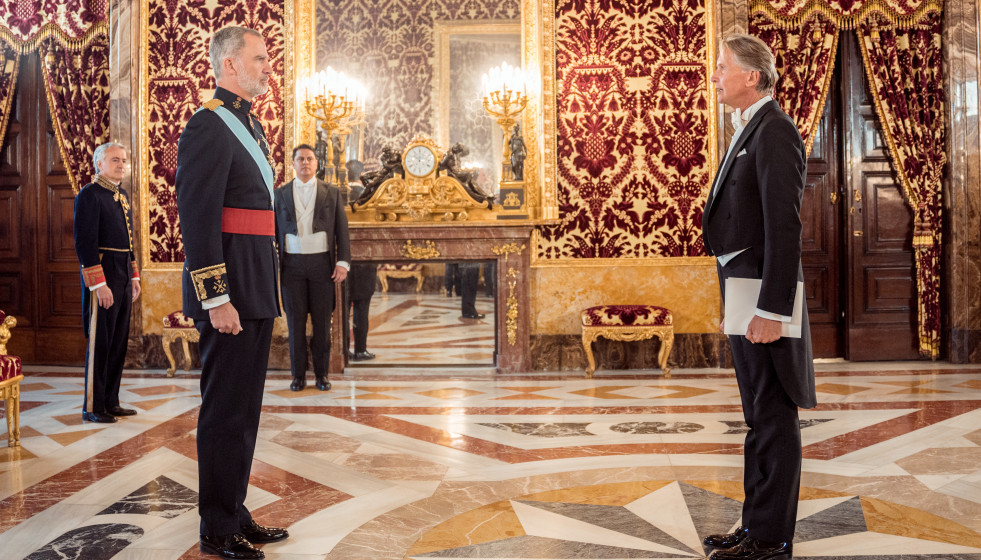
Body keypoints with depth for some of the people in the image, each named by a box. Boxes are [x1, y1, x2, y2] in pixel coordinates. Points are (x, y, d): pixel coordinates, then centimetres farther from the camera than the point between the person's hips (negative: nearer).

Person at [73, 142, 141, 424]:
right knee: (100, 343, -3)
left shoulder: (122, 196, 17)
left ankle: (111, 401, 19)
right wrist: (99, 284, -20)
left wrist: (134, 277, 18)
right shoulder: (89, 195, -9)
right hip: (103, 278, -8)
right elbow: (85, 243, -16)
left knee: (119, 342, 11)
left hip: (123, 278, 8)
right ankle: (93, 407, 6)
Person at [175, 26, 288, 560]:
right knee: (225, 411, 0)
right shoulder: (208, 127, -12)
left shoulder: (249, 124, 17)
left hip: (256, 290, 9)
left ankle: (236, 513, 28)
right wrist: (216, 299, -20)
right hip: (230, 291, -9)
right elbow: (198, 222, -18)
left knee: (244, 409, 15)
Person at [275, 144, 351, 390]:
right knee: (295, 321, 3)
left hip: (322, 263, 0)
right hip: (292, 265, 1)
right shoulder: (280, 194, 9)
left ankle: (322, 373, 12)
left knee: (322, 321, 3)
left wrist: (343, 262, -5)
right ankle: (299, 374, 10)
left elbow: (342, 229, 4)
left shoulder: (332, 193, 7)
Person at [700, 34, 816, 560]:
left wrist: (770, 310, -23)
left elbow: (784, 227, -20)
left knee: (773, 418, -2)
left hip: (764, 293, -10)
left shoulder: (774, 130, -12)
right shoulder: (749, 132, 19)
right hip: (742, 289, 10)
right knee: (759, 416, 14)